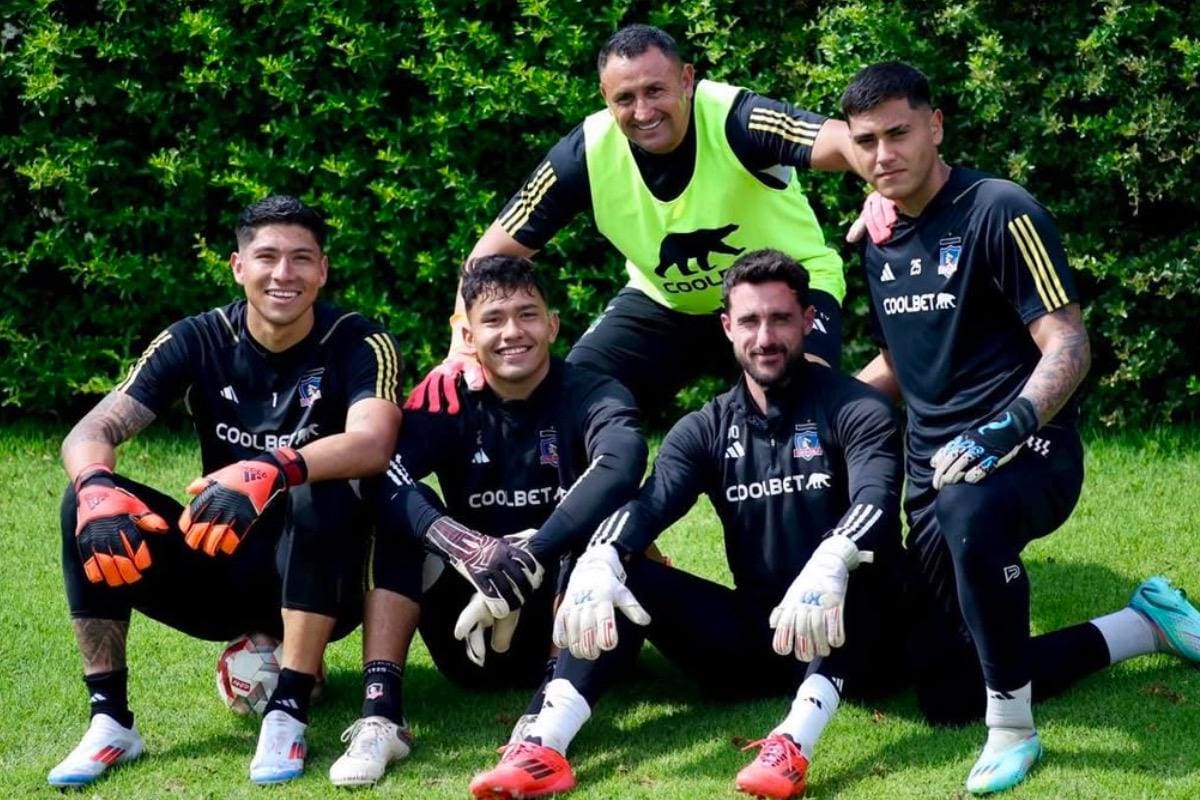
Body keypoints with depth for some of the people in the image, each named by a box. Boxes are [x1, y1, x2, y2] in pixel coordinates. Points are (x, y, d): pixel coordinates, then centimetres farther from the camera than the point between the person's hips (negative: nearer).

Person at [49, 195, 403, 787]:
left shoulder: (358, 345, -11)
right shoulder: (198, 342, -3)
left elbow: (372, 444, -32)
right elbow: (89, 434, -13)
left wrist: (270, 472, -49)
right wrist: (97, 489, -37)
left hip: (319, 578, -3)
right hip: (220, 571, 3)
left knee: (318, 497, -35)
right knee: (88, 503, -19)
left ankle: (288, 716, -28)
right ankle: (111, 721, -16)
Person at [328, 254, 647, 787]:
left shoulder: (592, 397, -6)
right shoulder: (451, 406, 0)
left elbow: (623, 464, -31)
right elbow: (381, 476, -21)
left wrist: (530, 555, -40)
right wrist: (468, 548, -38)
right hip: (475, 636, 3)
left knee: (605, 520, -27)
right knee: (401, 518, -16)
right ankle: (379, 717, -26)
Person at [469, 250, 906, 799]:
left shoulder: (855, 410, -6)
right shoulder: (707, 430, 7)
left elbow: (876, 501, -25)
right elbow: (649, 504, -12)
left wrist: (829, 565, -48)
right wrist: (600, 559, -35)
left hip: (847, 642, -4)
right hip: (753, 635, 4)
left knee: (861, 554, -34)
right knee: (624, 572, -13)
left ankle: (793, 743, -50)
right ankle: (544, 747, -31)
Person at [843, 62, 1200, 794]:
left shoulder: (999, 212, -12)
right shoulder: (880, 244, 11)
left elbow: (1068, 345, -18)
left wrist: (1011, 425, -34)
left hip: (1030, 450, -8)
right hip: (935, 468, 8)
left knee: (969, 511, -45)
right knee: (949, 698, 4)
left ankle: (1014, 733, -28)